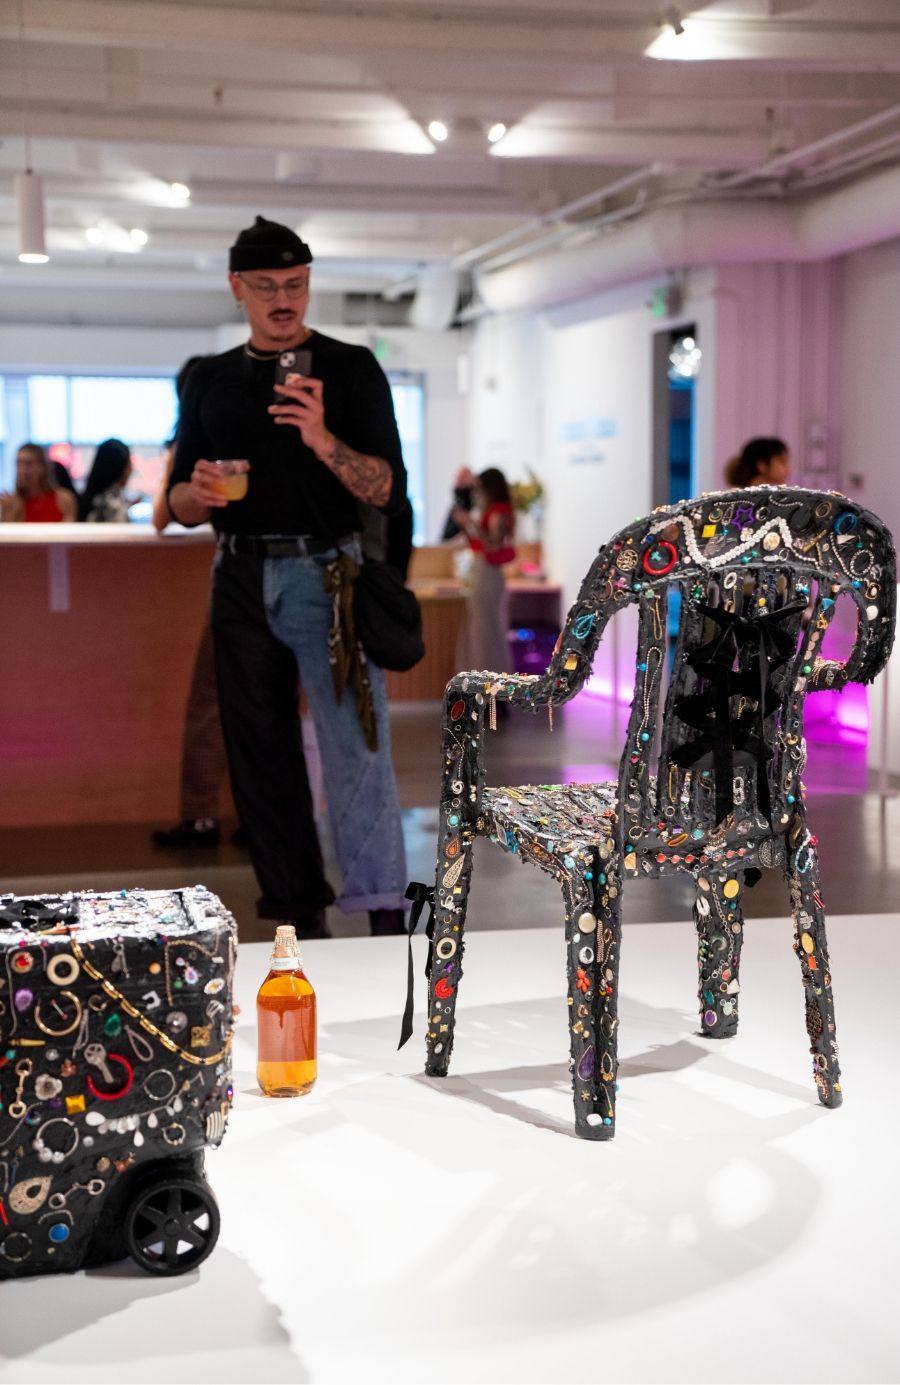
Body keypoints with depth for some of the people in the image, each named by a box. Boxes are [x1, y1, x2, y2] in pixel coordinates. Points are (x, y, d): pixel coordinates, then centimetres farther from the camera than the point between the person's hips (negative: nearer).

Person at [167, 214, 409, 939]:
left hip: (327, 575, -4)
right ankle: (300, 914, 17)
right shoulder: (210, 381, 13)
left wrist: (323, 440, -23)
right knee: (260, 755, 7)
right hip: (241, 579, 5)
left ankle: (385, 918, -10)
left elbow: (389, 491, -7)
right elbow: (181, 504, 15)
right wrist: (198, 493, -9)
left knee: (356, 749, -11)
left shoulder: (350, 368, 2)